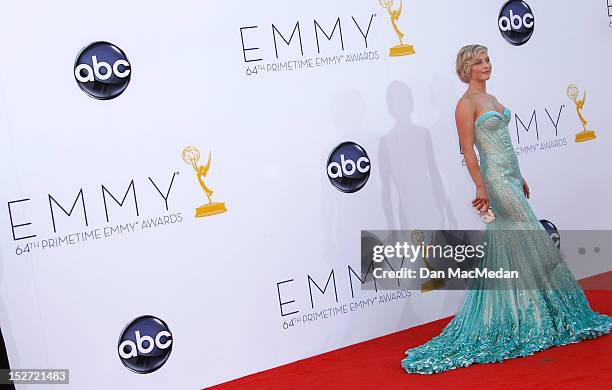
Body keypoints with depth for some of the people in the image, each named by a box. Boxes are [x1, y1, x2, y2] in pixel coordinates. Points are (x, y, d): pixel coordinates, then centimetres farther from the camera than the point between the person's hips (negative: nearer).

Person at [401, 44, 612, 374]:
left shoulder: (491, 99, 16)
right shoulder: (467, 103, -11)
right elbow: (468, 150, -15)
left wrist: (519, 178, 22)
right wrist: (481, 187, -19)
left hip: (509, 177, 9)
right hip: (495, 179, -9)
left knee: (507, 247, 12)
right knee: (531, 242, -4)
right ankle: (537, 316, 7)